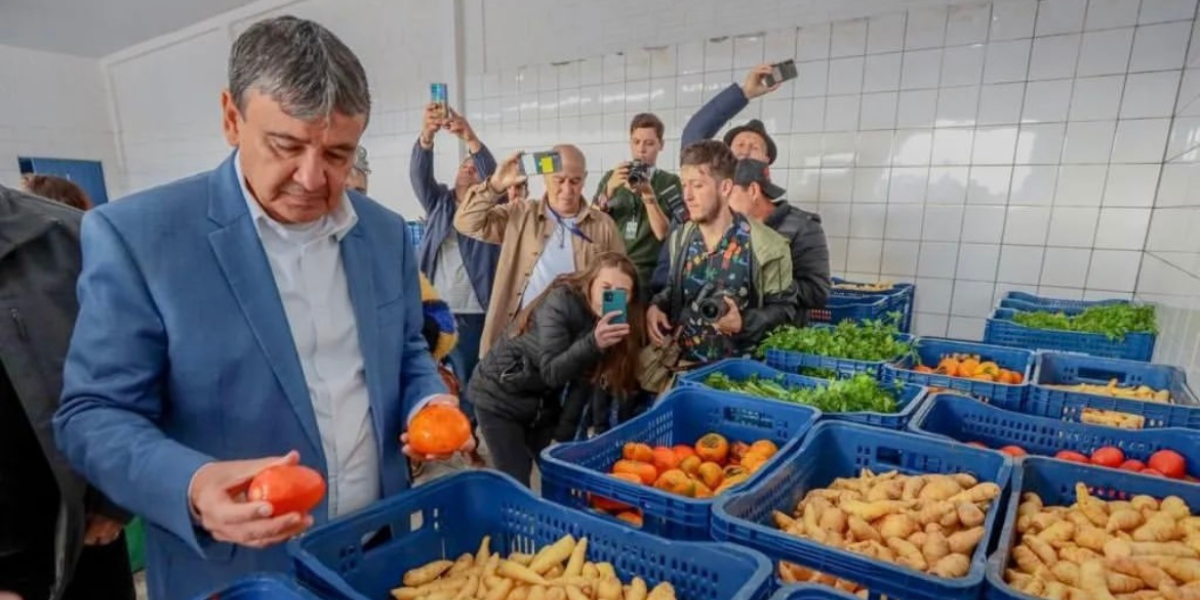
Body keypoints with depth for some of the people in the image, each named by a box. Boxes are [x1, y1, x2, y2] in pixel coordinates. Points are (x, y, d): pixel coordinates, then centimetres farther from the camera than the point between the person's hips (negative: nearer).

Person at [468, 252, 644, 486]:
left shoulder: (618, 324, -10)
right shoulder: (561, 302, -26)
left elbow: (584, 384, -8)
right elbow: (551, 372, -33)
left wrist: (564, 434, -11)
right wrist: (593, 343, -47)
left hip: (543, 401, 5)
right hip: (500, 397, -5)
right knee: (517, 483, -5)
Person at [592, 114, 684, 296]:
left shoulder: (670, 182, 5)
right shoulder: (611, 178, 11)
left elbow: (665, 234, -3)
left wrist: (649, 196, -15)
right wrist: (609, 189, -11)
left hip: (647, 272, -2)